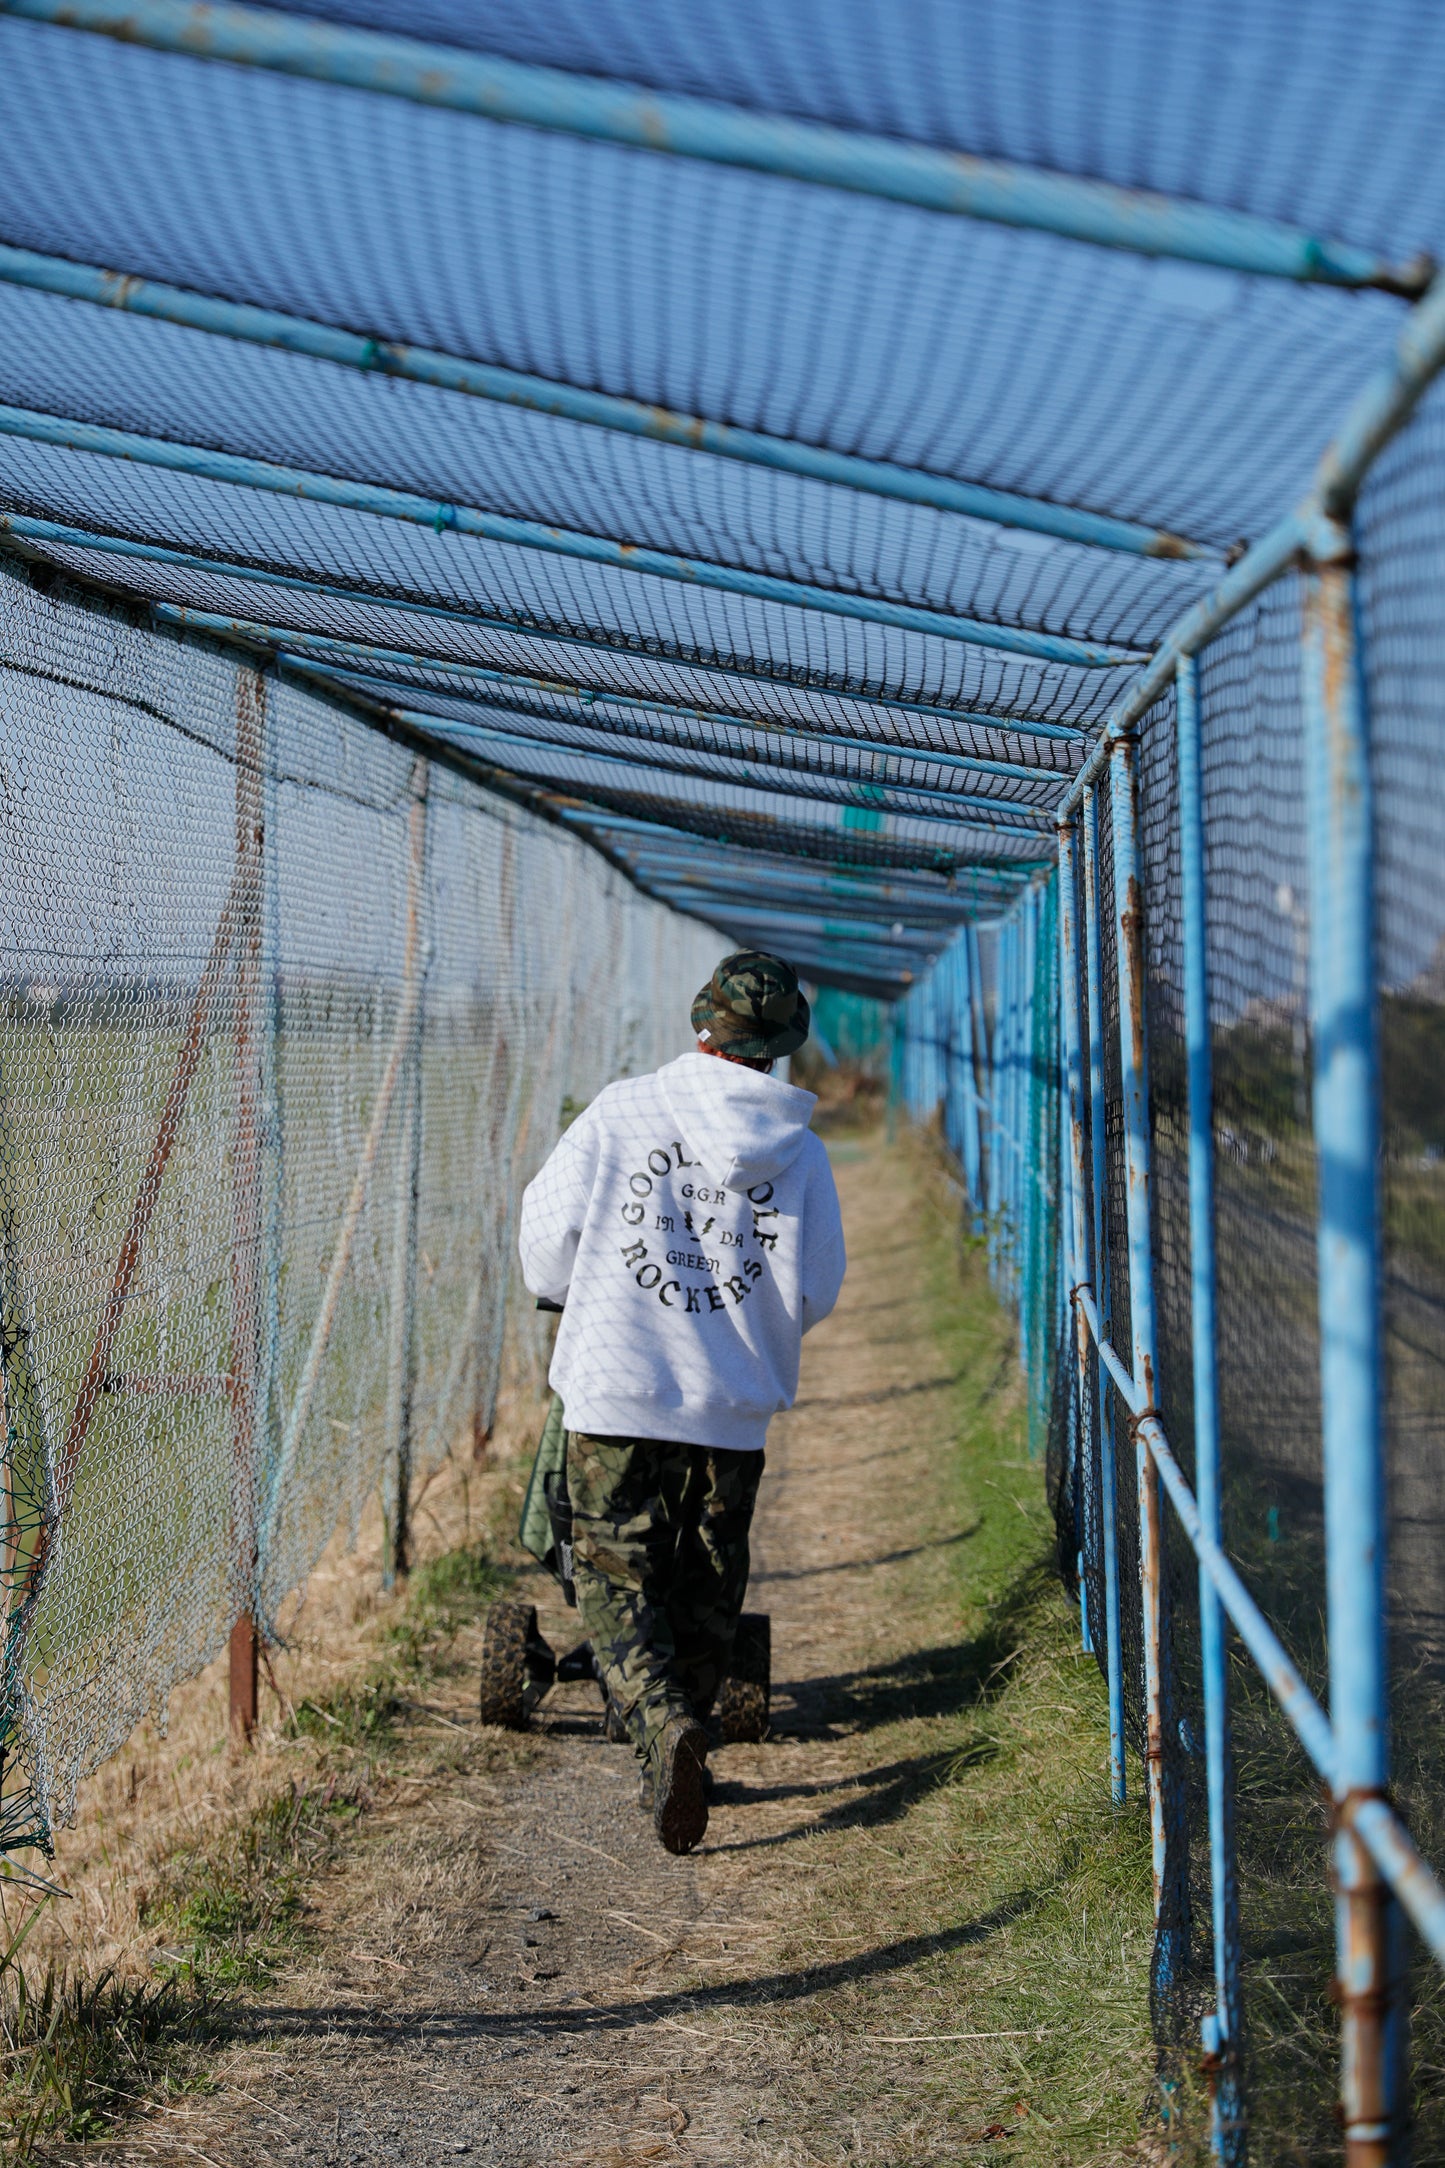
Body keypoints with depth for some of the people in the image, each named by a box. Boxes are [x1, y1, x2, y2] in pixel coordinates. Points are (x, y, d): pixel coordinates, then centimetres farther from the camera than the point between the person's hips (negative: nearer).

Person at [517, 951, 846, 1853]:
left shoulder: (617, 1114, -6)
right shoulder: (799, 1148, -1)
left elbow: (545, 1245, -1)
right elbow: (816, 1292, 3)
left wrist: (581, 1295, 21)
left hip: (615, 1394, -2)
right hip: (735, 1407, 2)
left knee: (615, 1578, 5)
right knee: (707, 1588, 17)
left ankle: (663, 1723, -19)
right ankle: (678, 1753, 23)